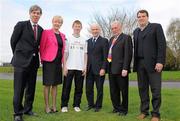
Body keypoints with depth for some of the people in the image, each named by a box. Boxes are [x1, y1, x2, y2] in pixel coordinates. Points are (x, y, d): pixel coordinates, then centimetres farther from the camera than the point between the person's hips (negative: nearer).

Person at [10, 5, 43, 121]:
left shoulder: (41, 29, 9)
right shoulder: (21, 25, -3)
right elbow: (13, 41, 3)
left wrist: (35, 53, 8)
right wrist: (18, 55, 9)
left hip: (34, 62, 5)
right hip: (21, 61, -5)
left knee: (31, 88, 13)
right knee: (19, 89, 0)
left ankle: (28, 109, 28)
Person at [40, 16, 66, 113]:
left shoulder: (62, 35, 13)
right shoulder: (46, 32, -3)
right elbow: (42, 47, -2)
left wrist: (62, 61, 8)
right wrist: (43, 59, 0)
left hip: (58, 62, 6)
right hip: (49, 61, -5)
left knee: (55, 84, 10)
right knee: (47, 84, 1)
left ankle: (54, 106, 19)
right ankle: (47, 106, 11)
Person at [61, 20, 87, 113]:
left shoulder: (84, 40, 10)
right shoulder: (68, 38, 5)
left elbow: (85, 55, 10)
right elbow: (65, 53, 2)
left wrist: (85, 67, 2)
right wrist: (64, 67, -5)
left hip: (80, 68, 2)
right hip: (69, 67, -2)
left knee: (79, 88, 5)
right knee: (66, 87, 1)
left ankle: (76, 105, 16)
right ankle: (64, 105, 11)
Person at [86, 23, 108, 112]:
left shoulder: (104, 41, -1)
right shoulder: (88, 41, 14)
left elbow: (105, 56, -7)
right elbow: (87, 54, 13)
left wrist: (103, 68, -13)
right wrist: (86, 67, 6)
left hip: (99, 69, -4)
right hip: (89, 69, 5)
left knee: (99, 88, 6)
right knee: (88, 88, 8)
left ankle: (98, 105, 20)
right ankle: (90, 104, 24)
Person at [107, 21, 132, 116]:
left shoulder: (126, 37, -5)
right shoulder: (111, 39, 19)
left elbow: (128, 54, -13)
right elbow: (109, 53, 16)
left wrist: (125, 68, -20)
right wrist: (108, 67, 7)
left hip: (121, 69, -7)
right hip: (111, 69, 7)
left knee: (123, 90, 5)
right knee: (113, 91, 14)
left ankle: (124, 109, 18)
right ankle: (116, 107, 27)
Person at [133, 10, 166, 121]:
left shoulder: (156, 27, 2)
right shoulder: (136, 31, 18)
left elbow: (162, 45, -7)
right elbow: (135, 48, 15)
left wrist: (160, 61, -16)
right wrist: (135, 63, 8)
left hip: (153, 63, -5)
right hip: (140, 64, 5)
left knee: (156, 89, -2)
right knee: (142, 89, 8)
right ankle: (144, 111, 18)